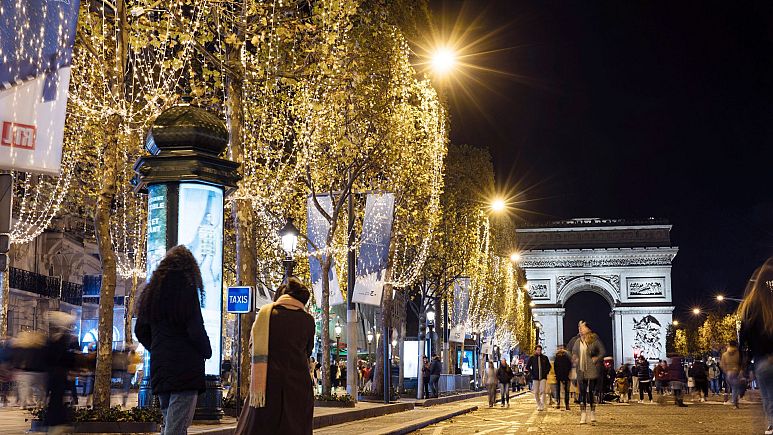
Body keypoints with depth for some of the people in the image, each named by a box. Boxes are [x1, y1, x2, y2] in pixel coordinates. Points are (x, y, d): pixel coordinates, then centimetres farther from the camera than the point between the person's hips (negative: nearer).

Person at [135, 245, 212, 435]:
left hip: (159, 366, 7)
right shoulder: (187, 290, -9)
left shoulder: (152, 292, 12)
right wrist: (207, 351, 3)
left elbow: (140, 331, 16)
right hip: (185, 368, -7)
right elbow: (196, 331, -14)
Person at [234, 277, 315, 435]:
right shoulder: (308, 320, 6)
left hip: (270, 383, -1)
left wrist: (256, 386, -8)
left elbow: (259, 351, -6)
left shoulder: (267, 311, 0)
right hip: (299, 385, 2)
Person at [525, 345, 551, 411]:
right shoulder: (531, 358, 4)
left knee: (543, 391, -13)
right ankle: (539, 405, 15)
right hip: (535, 378, 1)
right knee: (536, 392, 3)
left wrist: (546, 372, 0)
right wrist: (532, 373, -2)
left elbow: (549, 366, 14)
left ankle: (542, 406, -13)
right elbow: (527, 367, 8)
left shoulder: (545, 358, 6)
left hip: (543, 377, -1)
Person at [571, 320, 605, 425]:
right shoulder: (578, 341, 10)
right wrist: (575, 360, 8)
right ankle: (583, 414, 4)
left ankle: (593, 413, 11)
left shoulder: (594, 340, -4)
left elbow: (602, 352, -1)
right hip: (581, 370, 4)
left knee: (591, 391, -2)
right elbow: (573, 352, 24)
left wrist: (596, 359, -11)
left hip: (592, 370, -4)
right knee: (582, 392, 1)